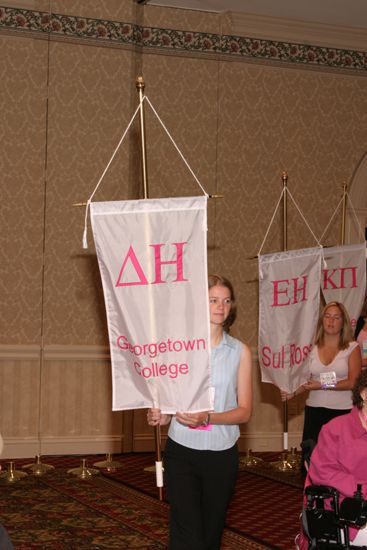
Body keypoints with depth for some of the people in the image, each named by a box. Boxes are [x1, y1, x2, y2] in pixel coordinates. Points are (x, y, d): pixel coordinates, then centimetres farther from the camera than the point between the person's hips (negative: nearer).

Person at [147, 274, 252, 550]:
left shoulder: (240, 351, 2)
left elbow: (245, 411, -2)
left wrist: (208, 418, -19)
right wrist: (161, 415, -14)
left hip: (222, 453, 2)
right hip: (181, 451, -1)